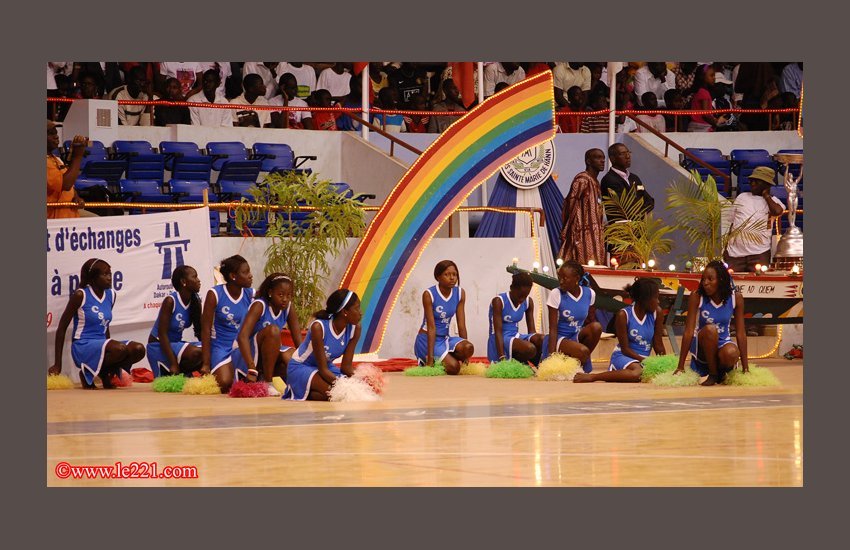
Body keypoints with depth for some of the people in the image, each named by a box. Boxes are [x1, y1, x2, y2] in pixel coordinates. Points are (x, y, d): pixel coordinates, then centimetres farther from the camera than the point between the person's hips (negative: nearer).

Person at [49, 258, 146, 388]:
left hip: (101, 345, 7)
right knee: (121, 349, -33)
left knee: (138, 349, -18)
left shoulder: (111, 295, 9)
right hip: (82, 347, -7)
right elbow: (62, 327, -4)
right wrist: (57, 364, -5)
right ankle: (87, 373, -7)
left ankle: (104, 373, 5)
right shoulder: (81, 295, -9)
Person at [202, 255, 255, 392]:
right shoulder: (215, 294, -11)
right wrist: (206, 364, -11)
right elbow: (206, 329, -9)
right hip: (221, 347, -3)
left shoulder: (251, 294, -1)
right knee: (225, 383, -25)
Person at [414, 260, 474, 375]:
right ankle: (426, 363, 6)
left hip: (445, 338, 5)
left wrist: (465, 356, -5)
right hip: (427, 339, -5)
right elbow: (431, 327, -18)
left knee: (469, 348, -26)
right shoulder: (429, 295, -15)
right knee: (453, 368, -24)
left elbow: (461, 326, -1)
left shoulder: (460, 293, 0)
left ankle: (443, 360, 0)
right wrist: (430, 358, -22)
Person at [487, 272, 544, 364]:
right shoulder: (498, 302, -15)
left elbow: (532, 330, 4)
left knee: (543, 340, -25)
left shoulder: (528, 302, 4)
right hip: (501, 340, -6)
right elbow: (498, 332, -20)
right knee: (529, 349, -34)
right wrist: (502, 358, -27)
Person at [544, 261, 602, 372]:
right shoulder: (556, 294, -12)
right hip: (559, 338, -5)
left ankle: (584, 360, -6)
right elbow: (553, 329, -14)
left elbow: (591, 321, 12)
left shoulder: (589, 293, -1)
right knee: (582, 351, -34)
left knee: (597, 326, -26)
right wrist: (551, 355, -21)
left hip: (577, 336, 5)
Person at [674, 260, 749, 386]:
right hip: (702, 345, -1)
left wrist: (745, 367, -8)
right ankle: (712, 374, -16)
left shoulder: (736, 298, -10)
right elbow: (689, 332, -15)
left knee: (731, 354, -36)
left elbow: (740, 333, -7)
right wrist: (680, 367, -16)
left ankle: (722, 371, 2)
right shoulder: (696, 297, -15)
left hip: (723, 342, 1)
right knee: (710, 329, -35)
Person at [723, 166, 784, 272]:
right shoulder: (742, 197, 16)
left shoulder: (772, 201, 8)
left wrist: (766, 195, 0)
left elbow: (777, 211, -17)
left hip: (759, 253, -2)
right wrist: (726, 249, 14)